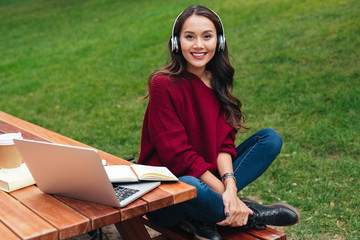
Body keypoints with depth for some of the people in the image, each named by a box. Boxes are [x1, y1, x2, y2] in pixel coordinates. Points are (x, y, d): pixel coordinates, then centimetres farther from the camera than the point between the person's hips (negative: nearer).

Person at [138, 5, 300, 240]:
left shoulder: (217, 81, 5)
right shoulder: (163, 84, -15)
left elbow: (224, 142, -3)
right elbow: (178, 155, -19)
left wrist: (229, 185, -22)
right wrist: (224, 191, -22)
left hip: (209, 175, 7)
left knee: (271, 138, -3)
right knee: (190, 187, -42)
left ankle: (201, 219, -17)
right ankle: (250, 216, -9)